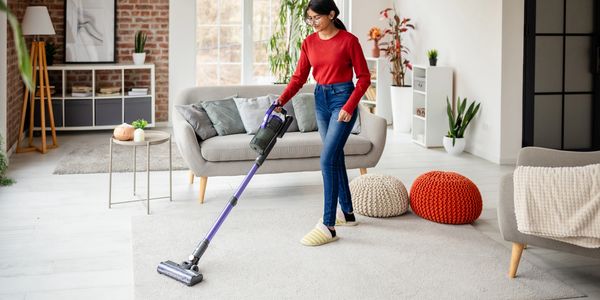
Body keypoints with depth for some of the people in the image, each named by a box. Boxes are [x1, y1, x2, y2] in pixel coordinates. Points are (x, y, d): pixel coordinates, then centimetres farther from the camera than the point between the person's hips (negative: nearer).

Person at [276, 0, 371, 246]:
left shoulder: (348, 40, -12)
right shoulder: (309, 43, 4)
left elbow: (364, 77, -9)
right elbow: (299, 77, 5)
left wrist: (349, 106, -18)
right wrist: (281, 100, -9)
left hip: (343, 99, -7)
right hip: (320, 99, 7)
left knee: (327, 160, -14)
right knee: (335, 157, 14)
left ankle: (328, 226, -11)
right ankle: (347, 212, 29)